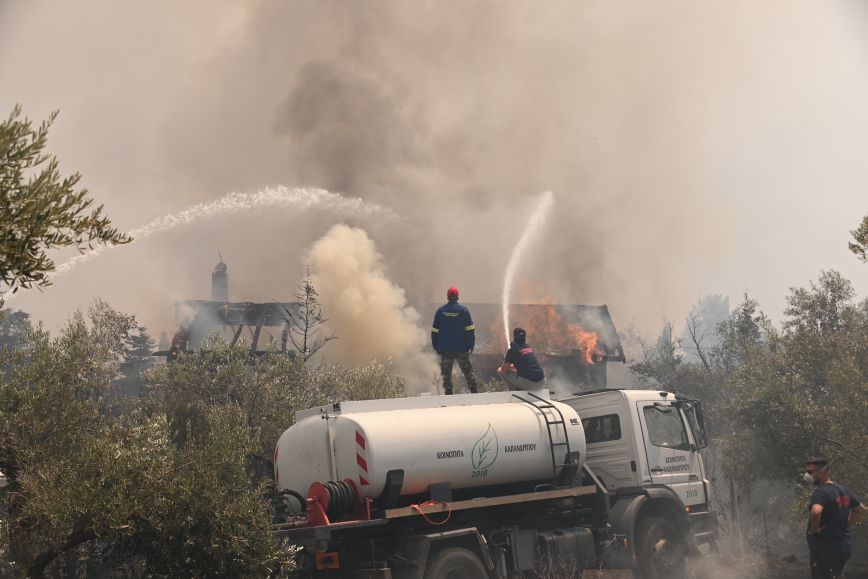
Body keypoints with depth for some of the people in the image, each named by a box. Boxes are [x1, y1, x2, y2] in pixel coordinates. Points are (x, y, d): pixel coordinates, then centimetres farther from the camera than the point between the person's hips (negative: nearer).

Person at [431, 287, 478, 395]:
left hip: (445, 349, 1)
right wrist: (471, 345, 2)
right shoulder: (463, 310, -3)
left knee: (446, 373, 6)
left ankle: (448, 393, 3)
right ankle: (475, 391, 4)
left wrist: (436, 347, 11)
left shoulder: (440, 311, 1)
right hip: (461, 348, -1)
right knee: (467, 370, 8)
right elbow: (470, 330, -4)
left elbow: (434, 331, 4)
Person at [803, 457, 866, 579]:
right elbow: (861, 509, 25)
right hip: (844, 546, 9)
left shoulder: (820, 491, -17)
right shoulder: (842, 489, 11)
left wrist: (813, 530, -20)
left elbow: (816, 511, -37)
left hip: (825, 548, -9)